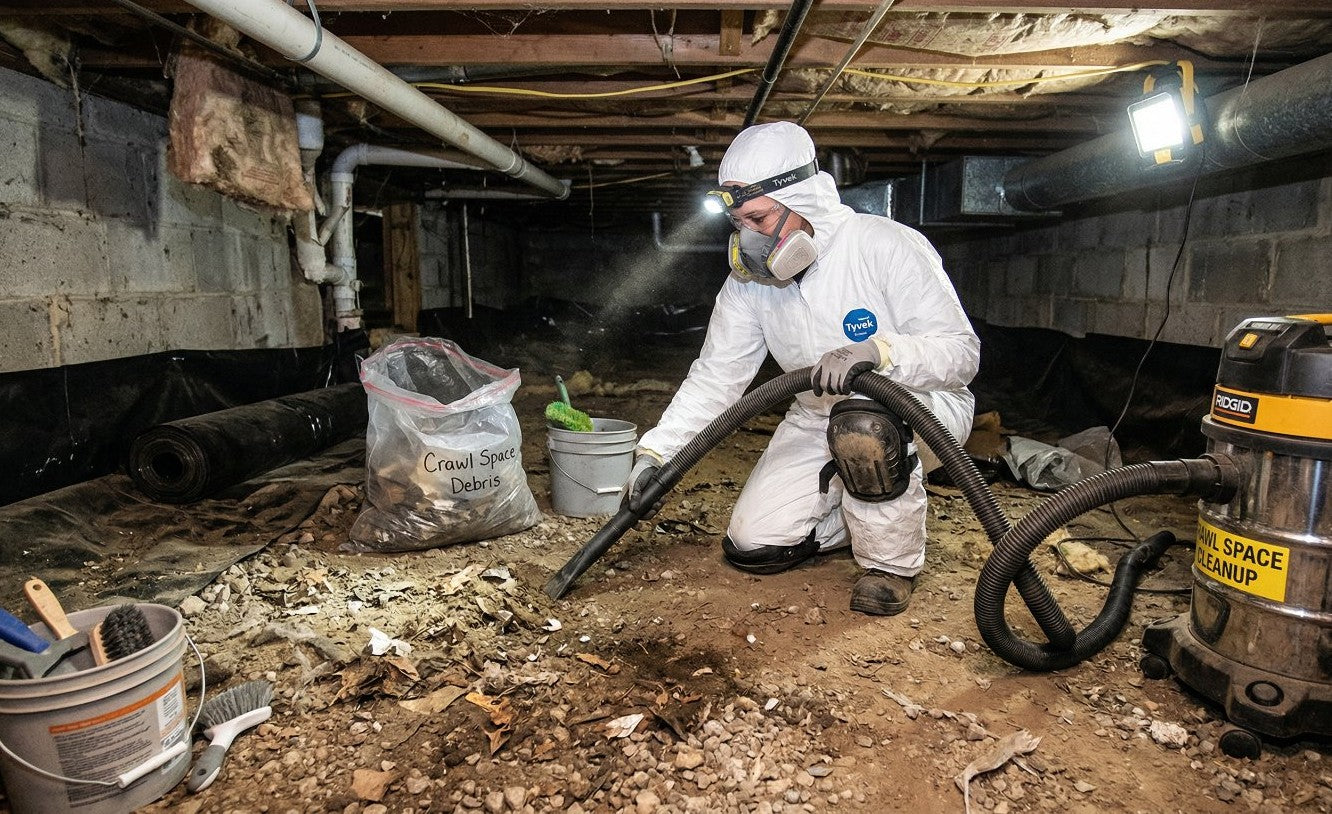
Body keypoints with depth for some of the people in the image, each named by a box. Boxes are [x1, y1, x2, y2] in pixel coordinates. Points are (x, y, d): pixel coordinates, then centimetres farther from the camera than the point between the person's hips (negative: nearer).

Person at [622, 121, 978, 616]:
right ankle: (864, 510, 18)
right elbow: (714, 376, -4)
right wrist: (653, 453, -12)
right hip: (820, 419, 5)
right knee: (751, 546, -5)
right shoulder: (748, 280, -7)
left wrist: (877, 351, -42)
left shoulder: (888, 247, -22)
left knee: (862, 419, -41)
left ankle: (892, 562, -13)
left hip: (922, 399, -4)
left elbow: (960, 351, -23)